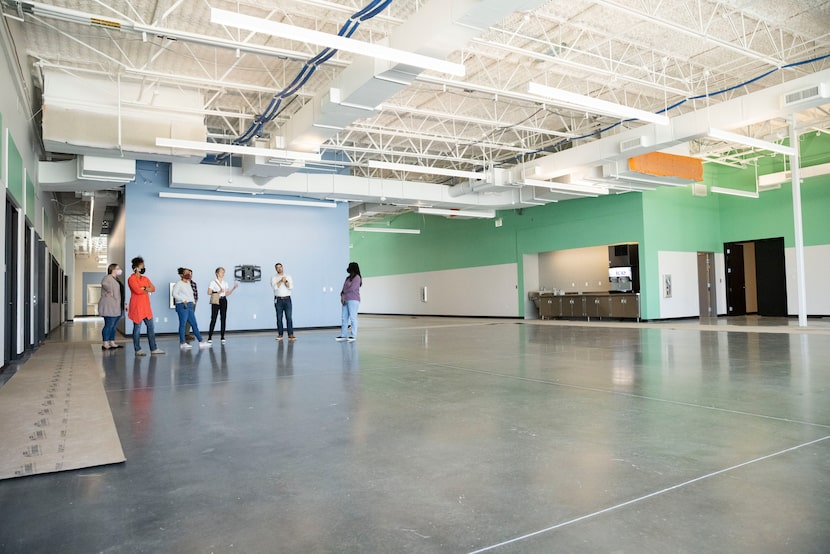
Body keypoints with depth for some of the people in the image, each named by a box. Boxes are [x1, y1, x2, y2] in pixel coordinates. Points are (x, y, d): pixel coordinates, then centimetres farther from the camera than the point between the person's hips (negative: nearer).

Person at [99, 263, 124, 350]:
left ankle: (112, 343, 15)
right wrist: (111, 293, -23)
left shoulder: (116, 279, 22)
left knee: (113, 326, 11)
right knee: (108, 325, -8)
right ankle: (105, 344, -6)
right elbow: (105, 284, -33)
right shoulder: (108, 278, -9)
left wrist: (123, 304, 20)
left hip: (116, 307, 10)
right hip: (109, 307, -10)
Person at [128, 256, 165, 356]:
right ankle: (138, 350, 9)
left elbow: (153, 288, 2)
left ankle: (153, 349, 13)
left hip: (146, 307, 7)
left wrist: (143, 288, -14)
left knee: (151, 327, 8)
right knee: (137, 328, 0)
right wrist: (147, 289, -4)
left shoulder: (145, 279, 14)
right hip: (137, 307, -7)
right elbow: (137, 290, -20)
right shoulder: (131, 279, -7)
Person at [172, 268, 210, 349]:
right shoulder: (179, 284, -5)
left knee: (194, 324, 6)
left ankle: (200, 341, 6)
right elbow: (174, 294, -13)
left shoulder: (188, 283, 18)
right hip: (182, 306, -8)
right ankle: (182, 342, 6)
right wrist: (183, 300, -19)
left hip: (190, 306, 8)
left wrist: (193, 302, 10)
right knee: (182, 324, -2)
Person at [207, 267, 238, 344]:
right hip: (216, 301, -4)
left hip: (223, 301, 4)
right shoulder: (213, 282, 0)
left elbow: (227, 294, 12)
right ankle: (210, 337, 2)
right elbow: (209, 292, -7)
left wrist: (234, 288, 3)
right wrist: (218, 292, -17)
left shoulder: (225, 283, 14)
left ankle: (222, 337, 6)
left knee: (223, 319, 2)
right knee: (213, 319, -5)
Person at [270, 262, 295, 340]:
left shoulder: (288, 276, 9)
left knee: (289, 317, -5)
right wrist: (281, 281, -17)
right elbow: (275, 287, -12)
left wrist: (285, 281, -15)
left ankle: (290, 335, -6)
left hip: (287, 299, 0)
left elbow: (291, 287, -3)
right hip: (278, 300, 0)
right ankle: (280, 335, 6)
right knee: (279, 318, 0)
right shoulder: (274, 278, 5)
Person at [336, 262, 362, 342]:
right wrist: (342, 296, -3)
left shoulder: (357, 277, -5)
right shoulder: (348, 278, 19)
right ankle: (343, 335, 9)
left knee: (353, 317, -7)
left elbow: (352, 289, -14)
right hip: (345, 300, 8)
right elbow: (343, 289, 14)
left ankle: (353, 336, -3)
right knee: (344, 318, 6)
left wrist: (344, 292, -1)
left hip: (353, 300, -8)